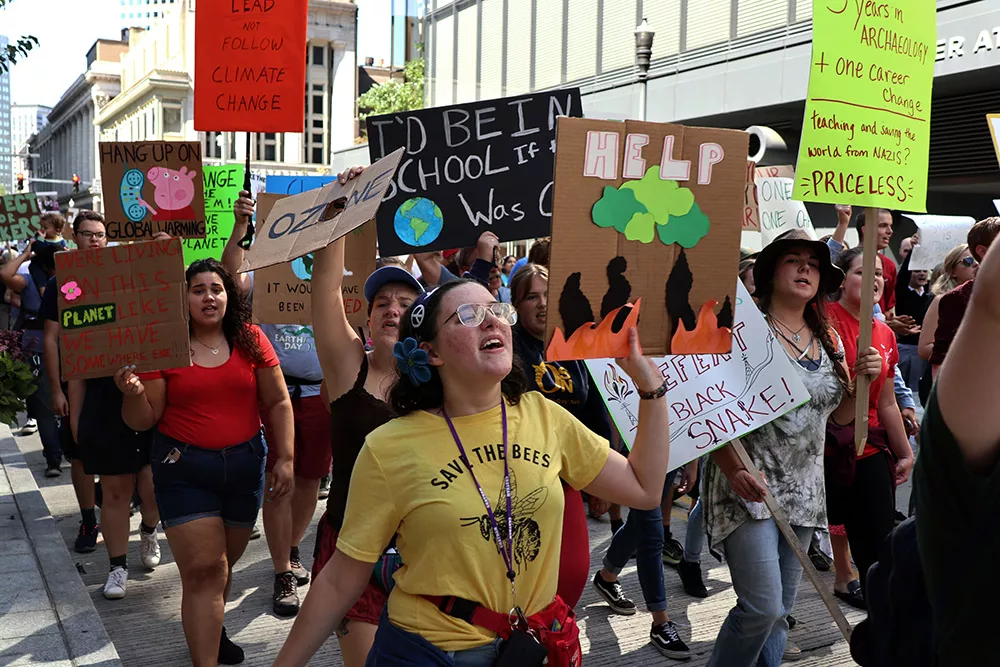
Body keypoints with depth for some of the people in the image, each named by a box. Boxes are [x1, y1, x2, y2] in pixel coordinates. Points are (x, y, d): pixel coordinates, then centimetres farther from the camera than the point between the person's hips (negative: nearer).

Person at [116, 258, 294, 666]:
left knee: (224, 563, 15)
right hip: (184, 470, -2)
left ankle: (211, 629, 41)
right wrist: (133, 394, -24)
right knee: (203, 569, -7)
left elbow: (278, 403, 4)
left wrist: (285, 458, -1)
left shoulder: (250, 339, 0)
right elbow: (143, 421, -3)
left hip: (245, 465, 3)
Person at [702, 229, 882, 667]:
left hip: (803, 491, 7)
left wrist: (864, 379, -3)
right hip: (750, 487, -6)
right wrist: (732, 470, -25)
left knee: (780, 612, 12)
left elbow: (841, 413, 17)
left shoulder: (828, 340, 10)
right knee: (762, 607, -14)